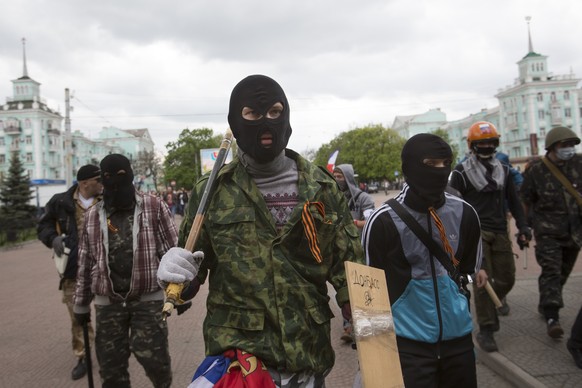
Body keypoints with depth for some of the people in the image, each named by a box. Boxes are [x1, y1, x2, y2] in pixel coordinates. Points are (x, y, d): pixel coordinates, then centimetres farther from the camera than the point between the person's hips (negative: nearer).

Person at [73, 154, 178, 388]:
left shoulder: (155, 207, -3)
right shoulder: (92, 216, 7)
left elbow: (173, 251, -3)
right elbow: (85, 264, 12)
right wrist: (81, 303, 15)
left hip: (148, 299, -3)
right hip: (107, 303, 3)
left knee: (152, 355, -6)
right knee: (111, 367, 8)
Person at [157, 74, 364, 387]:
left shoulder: (322, 187, 1)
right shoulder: (211, 191, -2)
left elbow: (346, 263, 4)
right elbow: (192, 267, 6)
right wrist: (174, 273, -15)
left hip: (308, 354, 2)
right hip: (236, 351, -1)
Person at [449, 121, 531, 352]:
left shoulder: (503, 170, 15)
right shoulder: (462, 171, -1)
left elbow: (513, 201, 19)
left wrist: (523, 226, 10)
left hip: (500, 232, 5)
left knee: (507, 278, 5)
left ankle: (489, 309, 33)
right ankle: (485, 331, 0)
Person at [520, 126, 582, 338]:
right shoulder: (536, 169, -8)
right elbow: (525, 200, 0)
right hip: (548, 231, -4)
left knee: (563, 272, 15)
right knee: (551, 271, -11)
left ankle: (545, 305, 33)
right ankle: (552, 317, -12)